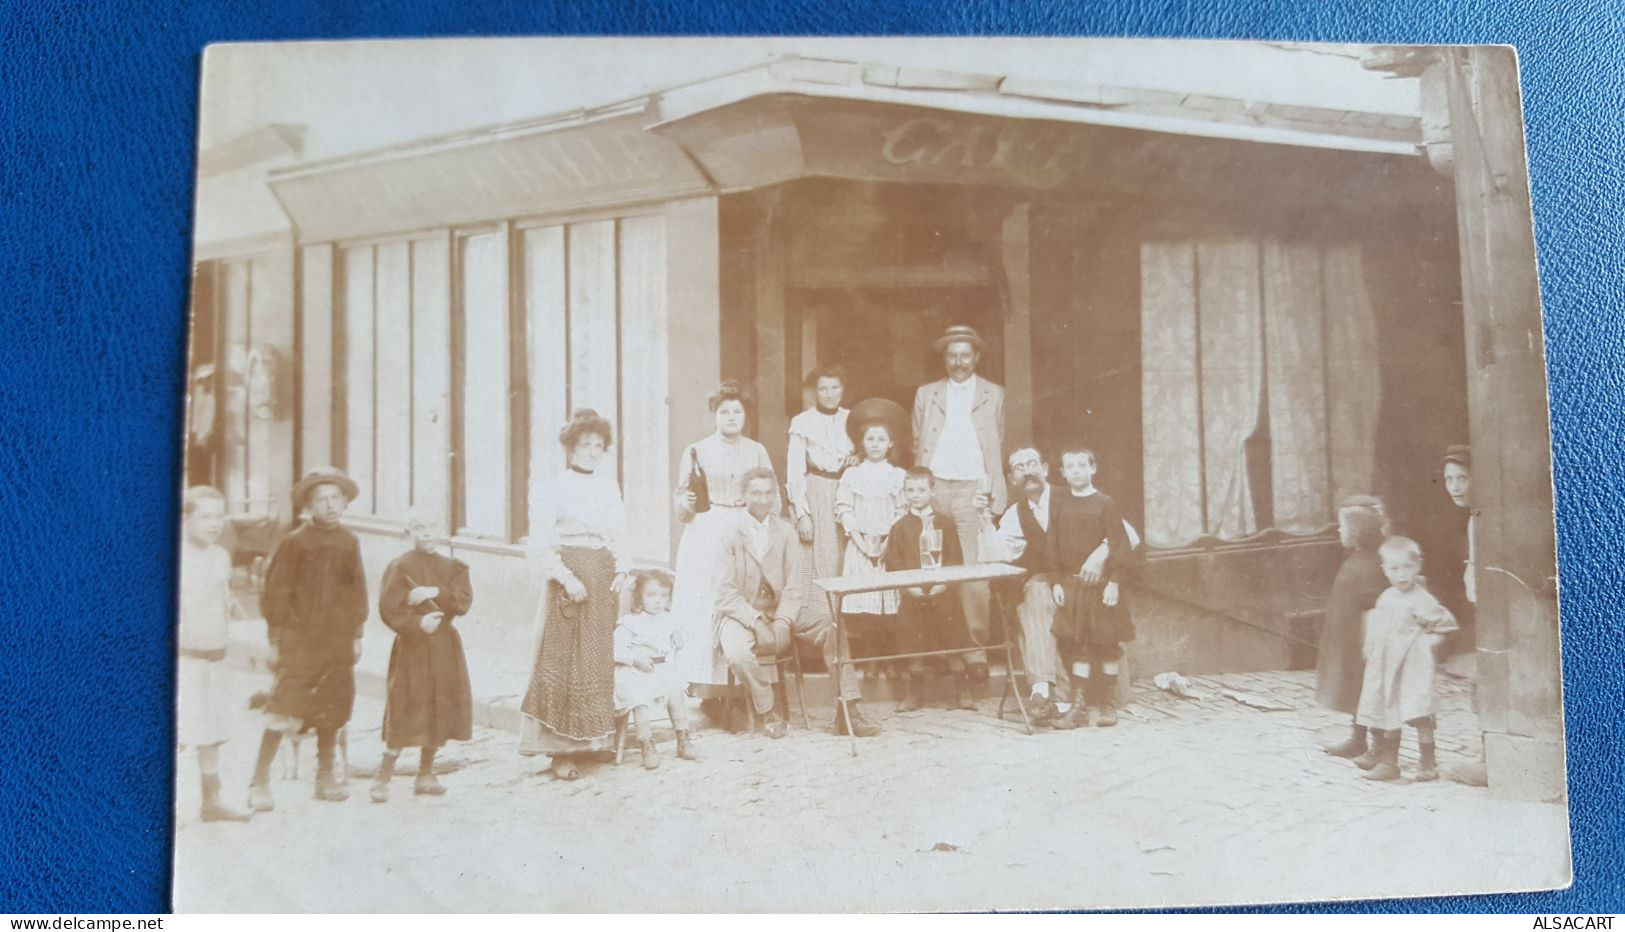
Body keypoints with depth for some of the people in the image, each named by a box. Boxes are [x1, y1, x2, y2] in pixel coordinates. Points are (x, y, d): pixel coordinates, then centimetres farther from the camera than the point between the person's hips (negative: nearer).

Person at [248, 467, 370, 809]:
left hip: (338, 643, 5)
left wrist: (356, 636, 13)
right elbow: (276, 593, -4)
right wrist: (275, 640, -5)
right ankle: (260, 782, -1)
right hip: (299, 642, -5)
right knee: (283, 711, -9)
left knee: (332, 711, 11)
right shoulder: (295, 543, -6)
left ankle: (325, 777, 23)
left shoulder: (349, 543, 6)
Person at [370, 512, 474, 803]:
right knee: (407, 711, -9)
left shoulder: (452, 567, 9)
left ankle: (425, 775, 20)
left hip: (445, 647, 5)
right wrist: (418, 623, -25)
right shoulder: (400, 566, -5)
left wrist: (435, 593, -19)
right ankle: (383, 778, -1)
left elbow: (464, 601, -5)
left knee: (438, 710, 8)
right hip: (412, 647, -5)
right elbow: (388, 608, -13)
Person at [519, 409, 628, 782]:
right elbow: (542, 544, -8)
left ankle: (589, 741, 16)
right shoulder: (553, 488, -3)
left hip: (604, 579, 6)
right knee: (564, 660, -5)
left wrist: (620, 571, 1)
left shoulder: (609, 486, 13)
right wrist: (566, 578, -16)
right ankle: (561, 750, -2)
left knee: (599, 660, 7)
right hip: (569, 577, -6)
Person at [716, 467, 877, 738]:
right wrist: (756, 621, -23)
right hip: (740, 615, -4)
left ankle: (847, 712, -13)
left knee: (832, 629, -17)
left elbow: (793, 586, 1)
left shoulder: (785, 532, 7)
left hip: (781, 613, 4)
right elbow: (725, 593, -10)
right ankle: (769, 711, -8)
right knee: (737, 655, -34)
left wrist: (782, 623, -17)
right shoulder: (730, 533, -5)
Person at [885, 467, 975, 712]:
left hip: (942, 591, 0)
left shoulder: (945, 524, 6)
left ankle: (961, 691, 12)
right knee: (912, 637, 2)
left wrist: (944, 583, -10)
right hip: (912, 593, 0)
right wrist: (909, 586, -12)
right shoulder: (900, 527, 4)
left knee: (952, 633, 1)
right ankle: (915, 693, 14)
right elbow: (892, 563, 0)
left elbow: (956, 559, 4)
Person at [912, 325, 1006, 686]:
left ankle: (975, 651, -3)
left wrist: (994, 498, 4)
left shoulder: (993, 395, 11)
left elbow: (998, 450, 11)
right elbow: (917, 446, 14)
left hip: (973, 490, -1)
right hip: (934, 490, 2)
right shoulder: (926, 394, 14)